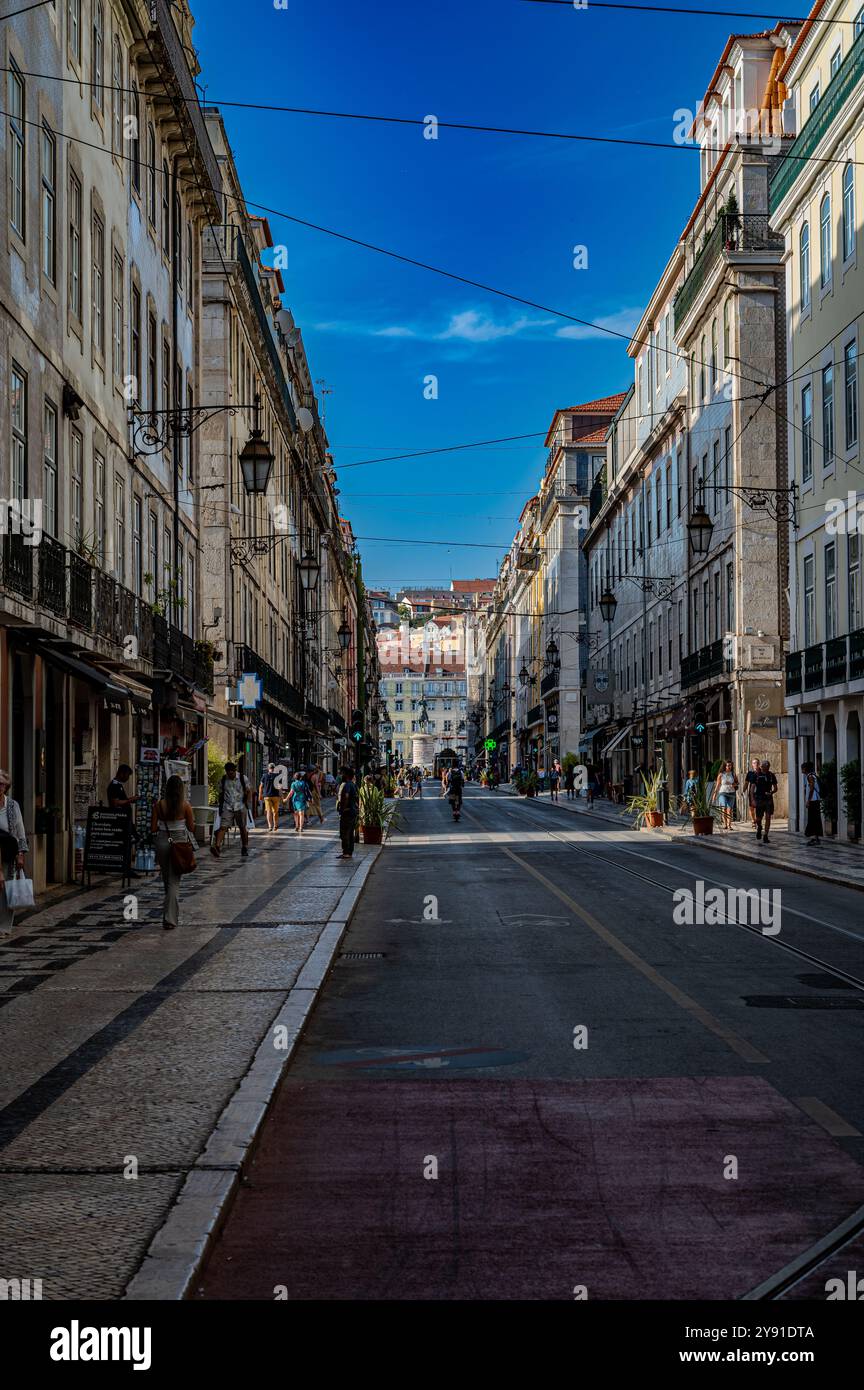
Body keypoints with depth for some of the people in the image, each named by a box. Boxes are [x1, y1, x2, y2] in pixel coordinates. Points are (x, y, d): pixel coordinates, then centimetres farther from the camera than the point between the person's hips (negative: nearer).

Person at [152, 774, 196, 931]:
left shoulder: (159, 805, -3)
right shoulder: (185, 806, -7)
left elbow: (153, 828, -2)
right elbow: (191, 828, -3)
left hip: (162, 841, 2)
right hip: (180, 841, -2)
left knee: (167, 879, 18)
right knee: (174, 881, 0)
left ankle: (172, 916, 29)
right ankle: (170, 919, -8)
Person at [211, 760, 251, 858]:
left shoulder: (242, 778, -1)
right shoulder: (223, 780, 4)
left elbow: (247, 792, 5)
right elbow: (221, 794, 13)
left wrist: (246, 803, -5)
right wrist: (220, 807, 10)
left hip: (240, 807, -1)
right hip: (227, 807, 1)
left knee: (243, 828, 7)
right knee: (223, 827, -13)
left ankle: (244, 848, 19)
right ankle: (217, 846, -24)